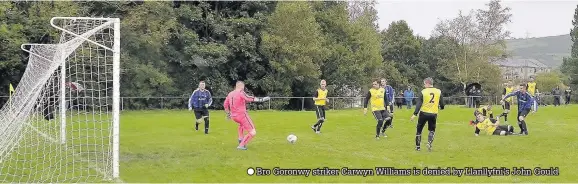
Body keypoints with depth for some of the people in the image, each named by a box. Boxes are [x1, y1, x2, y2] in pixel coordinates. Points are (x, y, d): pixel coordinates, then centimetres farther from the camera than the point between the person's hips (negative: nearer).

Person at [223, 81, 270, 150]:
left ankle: (240, 139, 28)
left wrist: (228, 113, 32)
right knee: (253, 132, -4)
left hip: (234, 116, 8)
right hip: (242, 115, -8)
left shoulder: (230, 94, 11)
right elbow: (248, 99, -30)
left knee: (241, 124, 41)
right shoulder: (241, 93, -12)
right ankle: (241, 145, -13)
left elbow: (225, 105, 18)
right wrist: (260, 100, -33)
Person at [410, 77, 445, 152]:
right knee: (432, 130, 18)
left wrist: (415, 114, -9)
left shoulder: (423, 92, -6)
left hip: (424, 113, -2)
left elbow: (419, 104, -9)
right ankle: (429, 143, -7)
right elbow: (442, 104, 6)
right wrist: (441, 107, 30)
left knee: (419, 130, 13)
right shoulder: (438, 91, 1)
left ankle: (418, 146, 15)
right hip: (433, 114, 2)